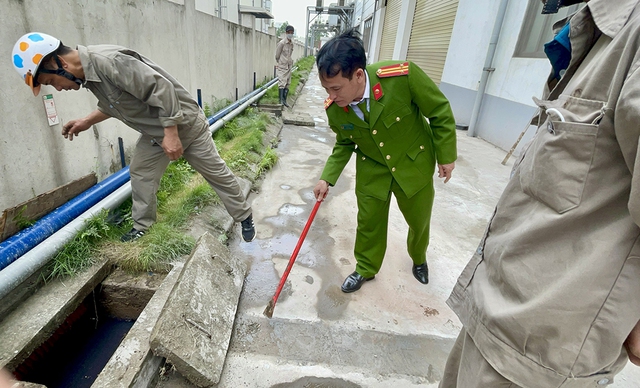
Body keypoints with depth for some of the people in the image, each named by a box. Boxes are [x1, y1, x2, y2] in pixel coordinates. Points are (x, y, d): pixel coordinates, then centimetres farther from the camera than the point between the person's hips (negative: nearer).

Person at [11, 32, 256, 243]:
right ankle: (142, 227, 28)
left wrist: (171, 134, -28)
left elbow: (161, 88, -31)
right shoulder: (89, 74, 3)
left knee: (216, 173, 2)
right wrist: (87, 121, 14)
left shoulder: (108, 61, -29)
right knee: (140, 173, 12)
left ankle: (245, 218, 17)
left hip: (184, 124, -9)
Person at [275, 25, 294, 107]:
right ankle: (281, 101, -6)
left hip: (288, 67, 7)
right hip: (281, 67, -7)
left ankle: (284, 100, 13)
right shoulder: (281, 43, -12)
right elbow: (277, 55, -5)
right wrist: (279, 63, 4)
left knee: (287, 84, 7)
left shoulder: (291, 43, 8)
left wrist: (290, 62, 13)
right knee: (282, 83, -9)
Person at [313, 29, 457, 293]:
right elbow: (344, 144, 0)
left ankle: (419, 259, 50)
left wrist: (446, 156, -9)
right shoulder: (333, 108, -19)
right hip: (372, 169, 2)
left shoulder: (403, 76, -32)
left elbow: (440, 112, -16)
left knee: (419, 219, 17)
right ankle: (365, 269, 37)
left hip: (414, 165, -1)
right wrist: (327, 178, -11)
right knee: (369, 221, 9)